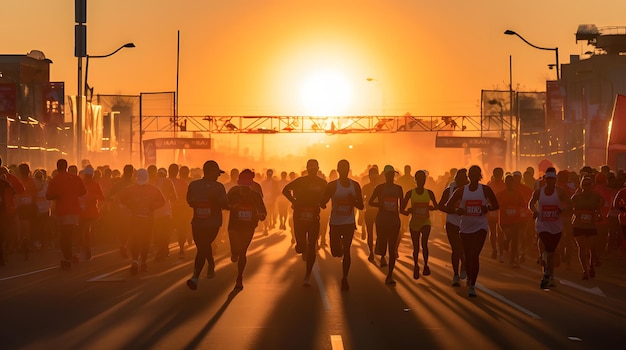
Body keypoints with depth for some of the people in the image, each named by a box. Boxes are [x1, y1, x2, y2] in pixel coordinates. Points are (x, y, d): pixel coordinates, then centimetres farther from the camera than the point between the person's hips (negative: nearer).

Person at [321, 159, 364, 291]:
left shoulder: (355, 185, 3)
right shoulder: (332, 185, -5)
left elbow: (361, 206, 5)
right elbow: (323, 202, -6)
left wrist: (353, 201, -17)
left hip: (349, 222, 1)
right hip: (335, 223, -1)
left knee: (346, 251, -6)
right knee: (336, 252, -2)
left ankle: (344, 278, 4)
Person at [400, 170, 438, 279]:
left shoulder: (429, 193, 0)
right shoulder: (410, 193, -3)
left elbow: (436, 207, 12)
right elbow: (401, 209, -1)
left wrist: (430, 207, -11)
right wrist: (408, 212, -23)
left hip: (425, 222, 0)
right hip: (414, 222, 0)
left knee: (424, 243, -23)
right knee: (416, 248, 6)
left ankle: (426, 265, -6)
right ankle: (416, 266, 30)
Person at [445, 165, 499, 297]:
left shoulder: (485, 189, -1)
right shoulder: (461, 191, 1)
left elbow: (496, 206, 7)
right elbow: (448, 207, 1)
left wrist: (487, 208, -15)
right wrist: (457, 210, -20)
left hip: (480, 227, -2)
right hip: (465, 227, 2)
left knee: (474, 255, -14)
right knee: (468, 257, 10)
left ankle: (472, 286, -10)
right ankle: (470, 278, 40)